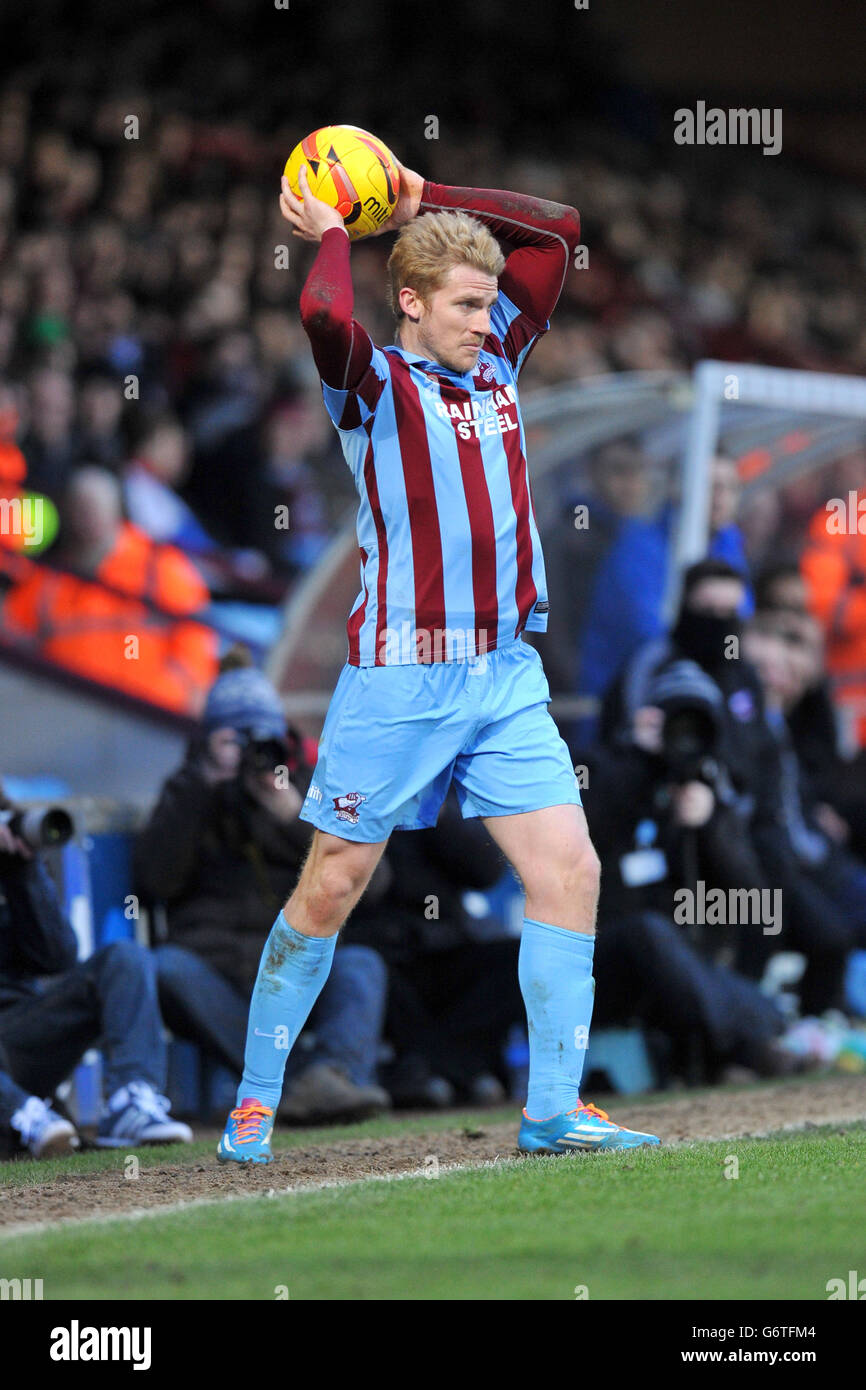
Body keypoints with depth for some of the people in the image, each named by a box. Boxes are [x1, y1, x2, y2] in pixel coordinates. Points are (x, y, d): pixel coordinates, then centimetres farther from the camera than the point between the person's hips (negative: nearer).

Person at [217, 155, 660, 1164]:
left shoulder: (497, 362, 12)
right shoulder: (373, 384, -5)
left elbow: (559, 228, 16)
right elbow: (323, 314, -28)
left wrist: (425, 200, 11)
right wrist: (330, 235, -9)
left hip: (508, 673, 5)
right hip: (399, 679, -5)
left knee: (569, 871, -5)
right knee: (330, 889, 2)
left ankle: (553, 1109, 0)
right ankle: (255, 1097, 14)